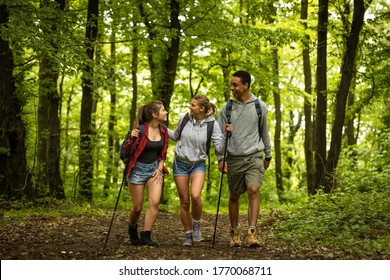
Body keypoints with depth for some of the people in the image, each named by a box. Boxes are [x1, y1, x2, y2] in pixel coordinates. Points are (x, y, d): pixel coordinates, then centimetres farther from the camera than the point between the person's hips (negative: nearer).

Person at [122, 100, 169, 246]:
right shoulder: (140, 129, -15)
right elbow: (126, 150, -9)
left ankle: (145, 236, -11)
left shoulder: (163, 130, 1)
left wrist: (160, 168, 0)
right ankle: (132, 229, 33)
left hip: (155, 168, 4)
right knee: (137, 207, 2)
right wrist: (131, 138, -28)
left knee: (155, 202, -16)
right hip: (138, 168, -4)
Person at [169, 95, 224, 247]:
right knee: (184, 201, 3)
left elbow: (219, 148, -12)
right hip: (180, 163, 2)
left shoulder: (212, 124, -10)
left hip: (198, 164, -2)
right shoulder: (184, 118, -3)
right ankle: (188, 235, 18)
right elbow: (176, 136, 16)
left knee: (195, 196, -26)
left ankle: (196, 225, 1)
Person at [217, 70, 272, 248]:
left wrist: (268, 156, 16)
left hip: (254, 156, -1)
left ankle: (252, 233, -22)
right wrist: (220, 159, -4)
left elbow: (264, 133, 13)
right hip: (234, 158, 2)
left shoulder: (260, 107, 3)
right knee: (234, 196, 8)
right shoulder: (227, 108, 3)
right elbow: (220, 135, 4)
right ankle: (234, 232, 22)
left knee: (253, 190, -20)